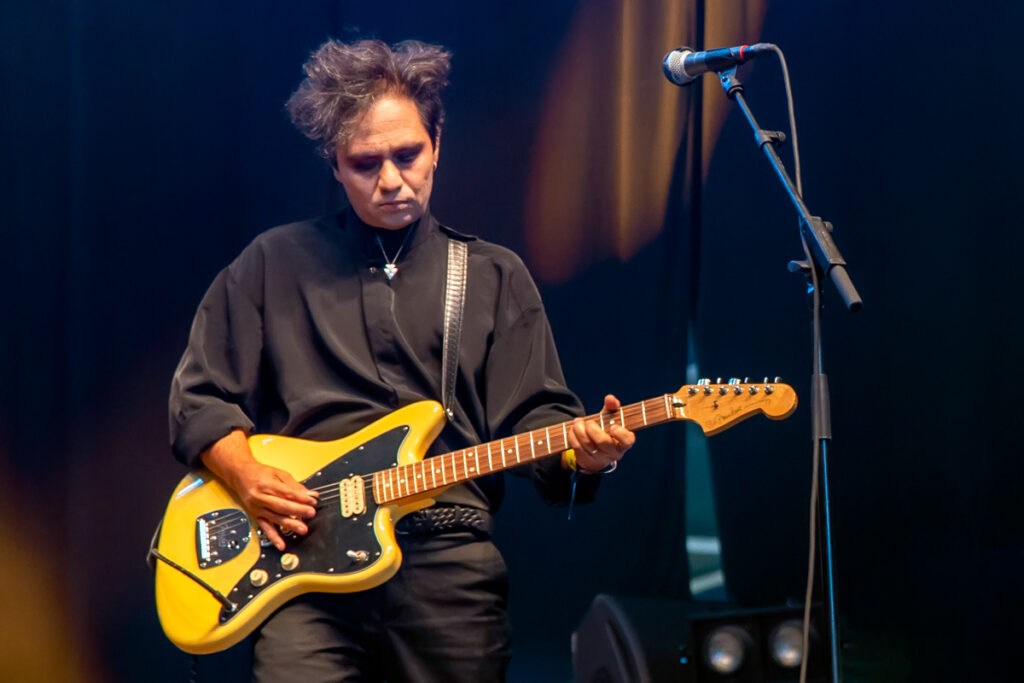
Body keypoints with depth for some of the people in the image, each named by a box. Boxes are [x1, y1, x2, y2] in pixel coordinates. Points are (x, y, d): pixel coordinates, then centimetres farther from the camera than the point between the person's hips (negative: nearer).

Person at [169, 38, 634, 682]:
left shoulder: (495, 277, 16)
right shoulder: (274, 262, 14)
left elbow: (532, 417, 9)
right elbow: (198, 398, 14)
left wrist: (581, 450, -14)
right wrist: (247, 476, -4)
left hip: (450, 563, 1)